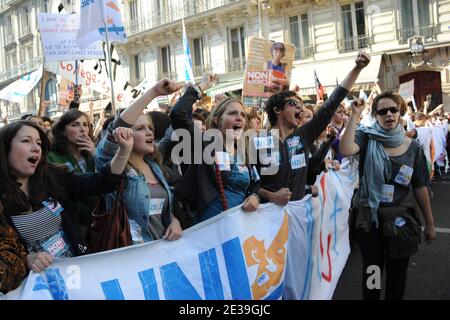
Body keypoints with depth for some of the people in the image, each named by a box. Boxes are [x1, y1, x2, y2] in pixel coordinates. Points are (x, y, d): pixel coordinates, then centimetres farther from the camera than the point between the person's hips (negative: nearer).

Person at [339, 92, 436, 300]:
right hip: (369, 217, -2)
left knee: (397, 271, 13)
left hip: (401, 218, 2)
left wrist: (430, 223, 7)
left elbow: (420, 187, 4)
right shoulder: (366, 138, -5)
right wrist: (355, 116, -25)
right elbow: (346, 150, -28)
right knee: (372, 268, 12)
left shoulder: (412, 147, 1)